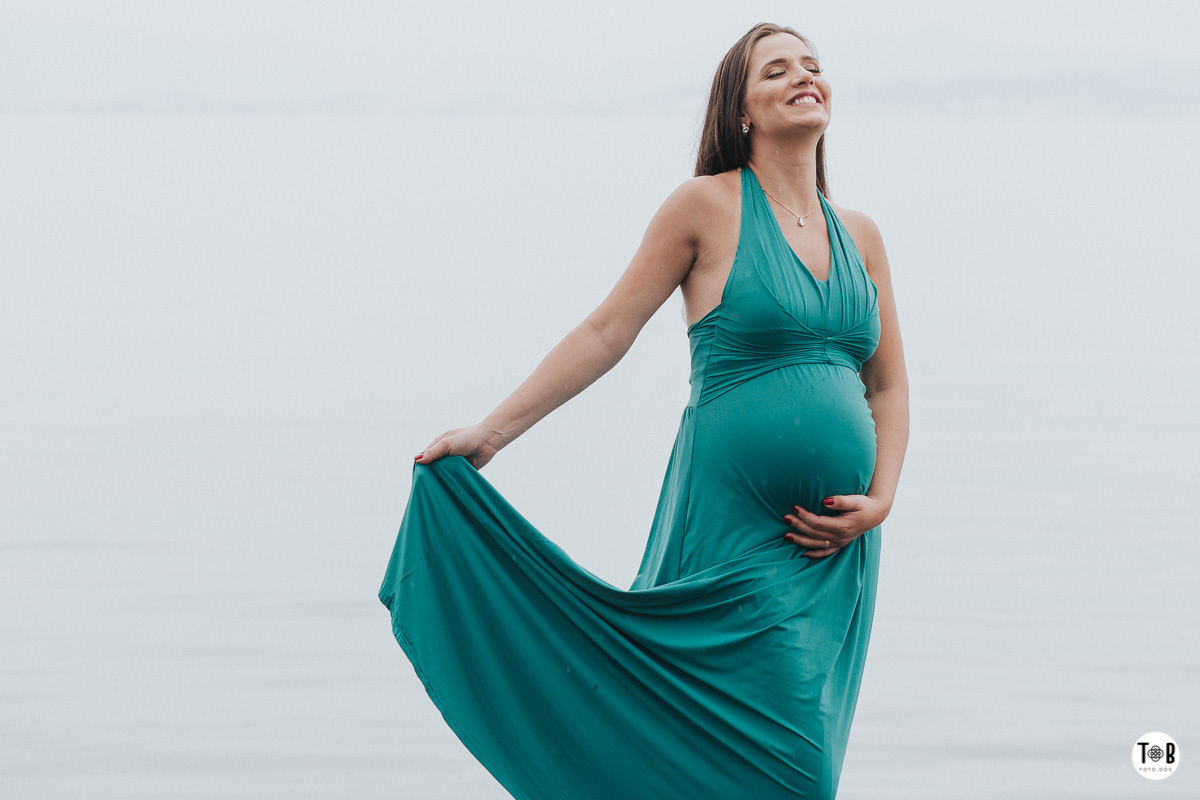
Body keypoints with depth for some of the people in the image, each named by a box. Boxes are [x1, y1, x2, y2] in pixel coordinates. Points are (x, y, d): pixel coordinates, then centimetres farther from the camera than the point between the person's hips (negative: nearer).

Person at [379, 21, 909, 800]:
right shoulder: (708, 206, -2)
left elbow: (889, 384, 15)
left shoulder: (858, 233, 13)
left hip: (838, 547, 5)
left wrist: (880, 501, -1)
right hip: (735, 531, -5)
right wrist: (491, 433, -3)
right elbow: (606, 333, 0)